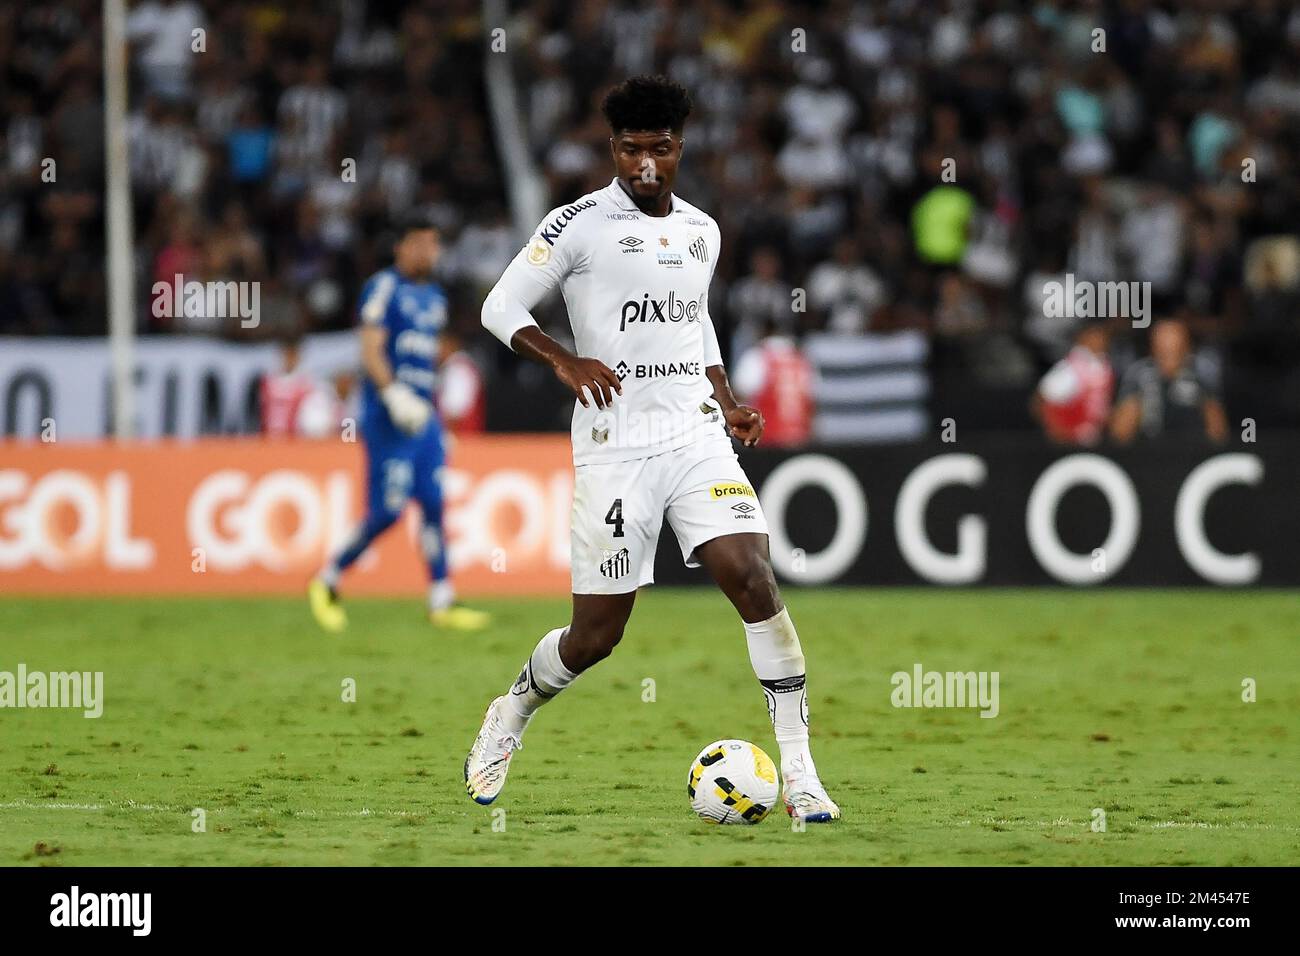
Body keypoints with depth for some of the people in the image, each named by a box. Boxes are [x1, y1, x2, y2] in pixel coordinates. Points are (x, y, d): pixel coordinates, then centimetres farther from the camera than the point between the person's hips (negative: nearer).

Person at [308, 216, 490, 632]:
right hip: (388, 419, -8)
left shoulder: (434, 297, 19)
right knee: (387, 512, -9)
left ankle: (442, 602, 3)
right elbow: (371, 352, -14)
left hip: (423, 415, 8)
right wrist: (394, 394, -26)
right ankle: (327, 582, 7)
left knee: (434, 506, 2)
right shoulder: (384, 287, -7)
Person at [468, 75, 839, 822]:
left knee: (754, 579, -16)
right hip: (614, 450, -4)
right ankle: (512, 717, 34)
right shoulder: (579, 225, -5)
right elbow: (500, 309, -2)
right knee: (596, 636, 1)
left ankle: (800, 773, -14)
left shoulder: (702, 231, 12)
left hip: (697, 438, 4)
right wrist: (565, 361, -18)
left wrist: (727, 402, 14)